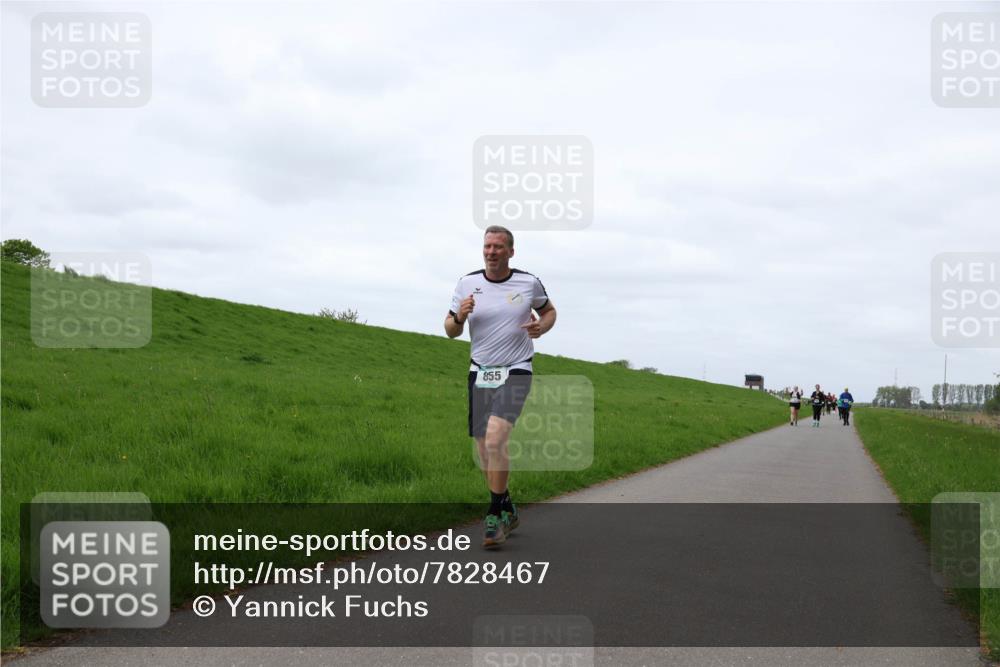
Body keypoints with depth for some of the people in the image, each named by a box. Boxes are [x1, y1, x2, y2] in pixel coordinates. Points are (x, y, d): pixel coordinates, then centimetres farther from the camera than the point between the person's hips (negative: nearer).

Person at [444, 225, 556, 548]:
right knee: (484, 450, 8)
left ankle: (495, 515, -11)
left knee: (495, 439, -22)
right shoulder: (467, 284, 2)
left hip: (515, 372, -3)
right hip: (480, 373, 4)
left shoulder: (529, 283, -2)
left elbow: (549, 311, 17)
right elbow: (451, 331, 9)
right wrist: (459, 317, -14)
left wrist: (541, 327, -6)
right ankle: (508, 511, 29)